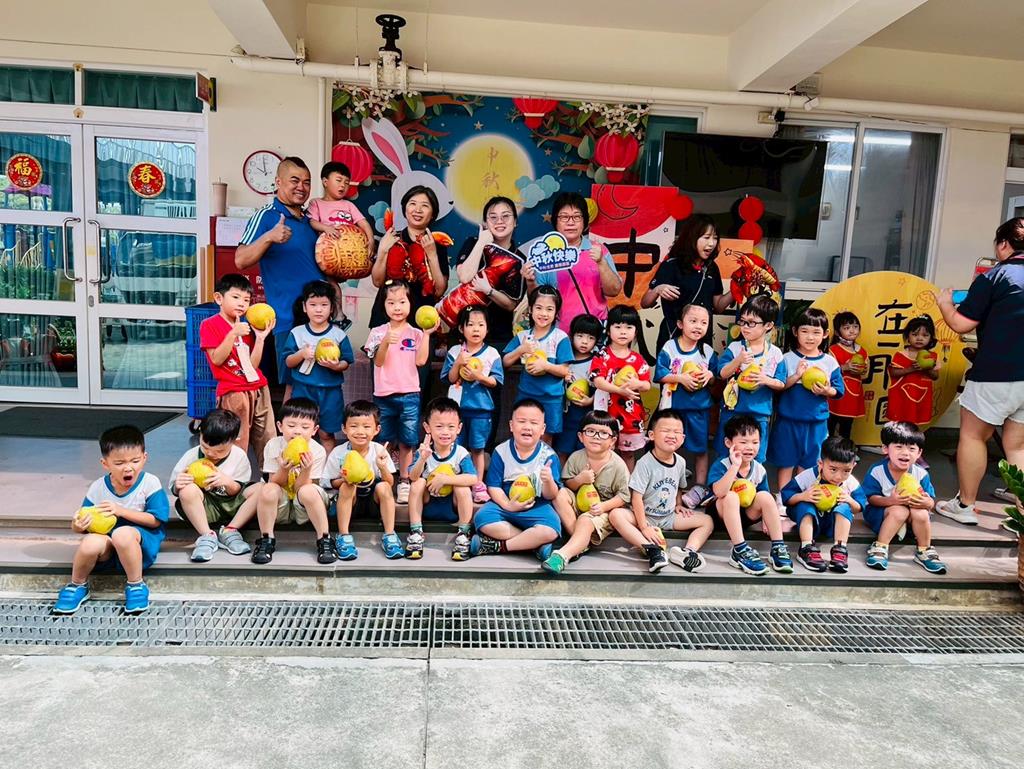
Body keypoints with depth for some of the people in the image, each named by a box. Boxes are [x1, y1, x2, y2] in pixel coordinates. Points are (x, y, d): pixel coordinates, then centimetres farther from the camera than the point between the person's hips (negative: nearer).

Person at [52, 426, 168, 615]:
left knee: (122, 533, -37)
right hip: (107, 547, 3)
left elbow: (155, 520, -11)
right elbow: (83, 525, 5)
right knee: (91, 543, -32)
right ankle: (77, 586, 2)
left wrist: (121, 511, -19)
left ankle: (136, 585, -12)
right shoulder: (98, 488, -1)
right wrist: (78, 526, -20)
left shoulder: (150, 483, -8)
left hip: (141, 541, -3)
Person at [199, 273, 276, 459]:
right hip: (233, 393, -6)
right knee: (237, 444, -4)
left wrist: (260, 338, -2)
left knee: (268, 441, 8)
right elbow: (217, 359, -13)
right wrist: (234, 334, -19)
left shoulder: (246, 328, 16)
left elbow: (253, 365, 7)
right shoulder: (210, 325, 0)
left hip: (258, 389, 6)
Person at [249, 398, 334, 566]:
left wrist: (306, 470, -35)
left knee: (308, 491, -33)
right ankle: (266, 540, -11)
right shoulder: (273, 446, -11)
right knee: (268, 490, -30)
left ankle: (324, 540, -17)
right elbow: (274, 483, -10)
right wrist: (284, 469, -31)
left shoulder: (317, 451, -15)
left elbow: (299, 488, -15)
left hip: (304, 507, -1)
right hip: (280, 506, 1)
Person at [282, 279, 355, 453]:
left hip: (330, 391, -1)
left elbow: (346, 363, 1)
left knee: (326, 433, 8)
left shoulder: (339, 334, -2)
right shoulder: (297, 333, 1)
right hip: (303, 389, 1)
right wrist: (301, 354, -16)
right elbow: (288, 362, 3)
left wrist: (336, 366, -20)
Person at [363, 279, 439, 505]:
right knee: (385, 443, 8)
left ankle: (404, 482, 15)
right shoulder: (378, 332, 3)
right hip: (384, 395, 0)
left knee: (406, 443, 5)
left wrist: (427, 334, -10)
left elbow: (420, 360, -7)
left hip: (409, 395, 0)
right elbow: (378, 361, -6)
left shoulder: (416, 333, 5)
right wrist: (385, 342, -23)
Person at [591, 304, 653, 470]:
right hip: (608, 412, -3)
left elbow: (647, 385, 3)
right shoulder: (602, 356, -4)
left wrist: (636, 384, -20)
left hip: (631, 414, 3)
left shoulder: (638, 359, 5)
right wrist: (619, 389, -31)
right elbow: (598, 381, -16)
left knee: (629, 453, 14)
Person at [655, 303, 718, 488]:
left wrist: (710, 375, -14)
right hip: (673, 406, -2)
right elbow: (660, 374, -10)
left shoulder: (707, 351, 1)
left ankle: (700, 486, 23)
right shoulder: (669, 347, -7)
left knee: (700, 449, 10)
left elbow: (718, 378, 7)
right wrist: (681, 378, -20)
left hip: (699, 408, 2)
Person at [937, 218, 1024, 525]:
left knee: (972, 434, 10)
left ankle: (965, 506, 16)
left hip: (997, 373, -6)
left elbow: (961, 324, -10)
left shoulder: (993, 277, -9)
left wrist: (944, 303, 8)